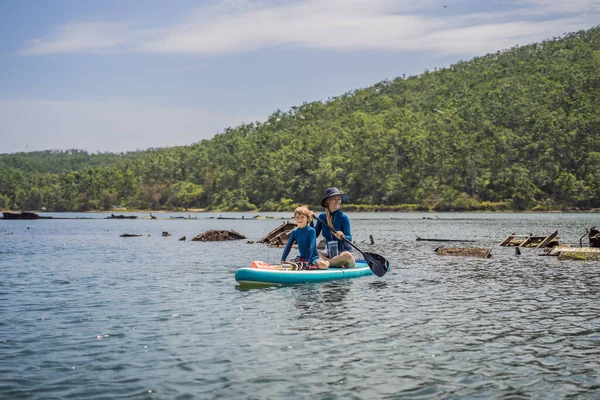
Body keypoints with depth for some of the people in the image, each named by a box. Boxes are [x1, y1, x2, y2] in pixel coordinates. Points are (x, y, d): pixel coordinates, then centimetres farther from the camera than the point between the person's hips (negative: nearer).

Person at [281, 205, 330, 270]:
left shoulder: (311, 230, -12)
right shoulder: (294, 232, 2)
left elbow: (311, 247, -20)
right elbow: (288, 247, 5)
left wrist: (307, 261, -28)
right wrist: (282, 260, -5)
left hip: (312, 258, -5)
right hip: (301, 258, 5)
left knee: (323, 265, -33)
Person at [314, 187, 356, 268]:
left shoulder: (343, 217, -8)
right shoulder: (322, 217, 5)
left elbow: (349, 239, -15)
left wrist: (342, 237, -36)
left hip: (343, 252, -5)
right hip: (330, 254, 5)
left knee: (347, 255, -37)